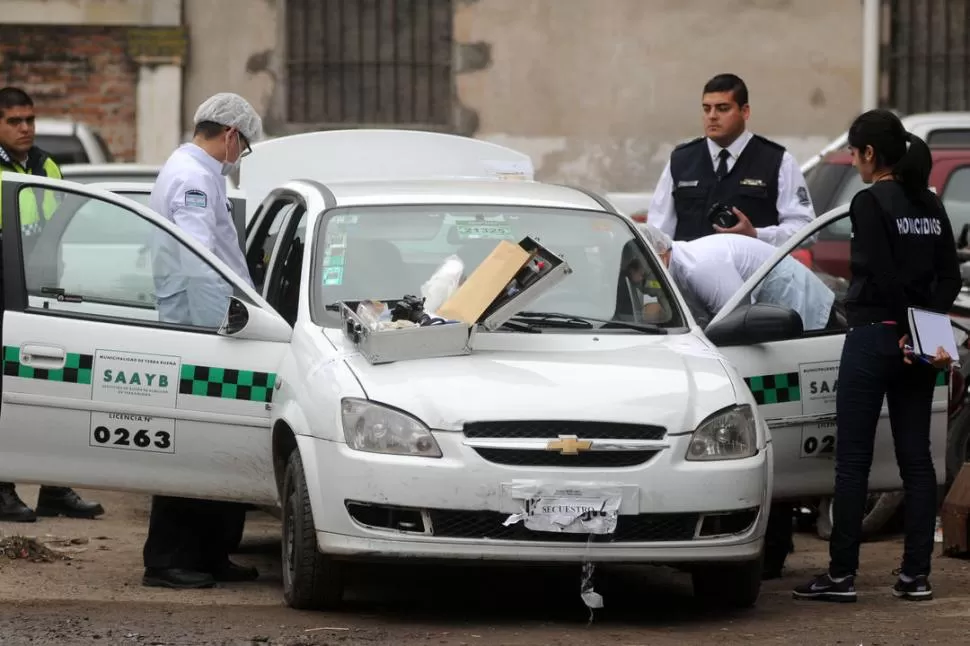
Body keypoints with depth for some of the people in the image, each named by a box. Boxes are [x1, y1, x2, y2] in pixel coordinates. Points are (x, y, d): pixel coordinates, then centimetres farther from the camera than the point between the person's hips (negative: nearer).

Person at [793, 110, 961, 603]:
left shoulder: (870, 203, -12)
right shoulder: (930, 205, 11)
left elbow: (882, 277, -18)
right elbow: (949, 277, 8)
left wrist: (906, 330, -10)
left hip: (875, 336, -7)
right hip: (917, 349, 7)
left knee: (853, 460, -2)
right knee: (916, 458, 8)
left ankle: (841, 575, -2)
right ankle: (916, 574, 7)